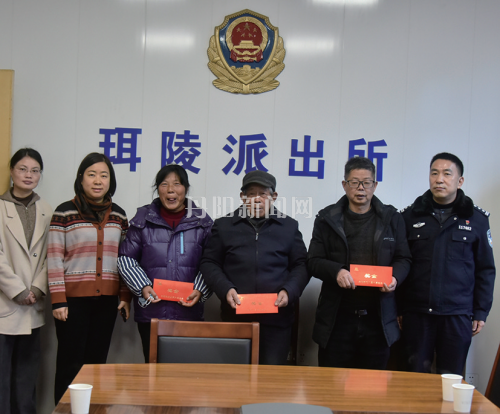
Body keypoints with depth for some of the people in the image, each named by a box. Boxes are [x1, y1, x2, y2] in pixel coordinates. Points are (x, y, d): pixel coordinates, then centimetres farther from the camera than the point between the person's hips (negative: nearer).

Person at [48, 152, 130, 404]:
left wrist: (125, 297, 7)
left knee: (97, 361, 9)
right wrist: (58, 300, -10)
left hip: (106, 299, 4)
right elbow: (54, 259, -6)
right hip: (74, 299, -4)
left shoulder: (119, 215, 9)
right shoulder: (64, 213, -3)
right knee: (71, 363, 2)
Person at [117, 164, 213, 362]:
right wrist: (142, 287, -5)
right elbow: (126, 258, 8)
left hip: (189, 311, 0)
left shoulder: (202, 222, 7)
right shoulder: (143, 220, 6)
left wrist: (200, 290, -5)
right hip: (150, 311, 0)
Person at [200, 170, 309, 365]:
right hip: (235, 316, 0)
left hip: (276, 318, 0)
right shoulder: (224, 225, 10)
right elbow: (209, 263, 10)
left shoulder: (289, 226, 11)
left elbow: (301, 265, 12)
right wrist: (225, 289, -6)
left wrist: (289, 292, -5)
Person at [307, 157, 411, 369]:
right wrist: (336, 271, -15)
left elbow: (403, 259, 11)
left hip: (378, 317, 1)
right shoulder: (327, 218, 7)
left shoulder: (392, 218, 10)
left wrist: (395, 278, -10)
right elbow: (313, 262, 4)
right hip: (337, 318, 0)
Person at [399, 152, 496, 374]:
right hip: (416, 313, 1)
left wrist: (481, 312, 4)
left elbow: (485, 269, 8)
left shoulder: (477, 219, 4)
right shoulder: (411, 216, 4)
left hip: (457, 315, 0)